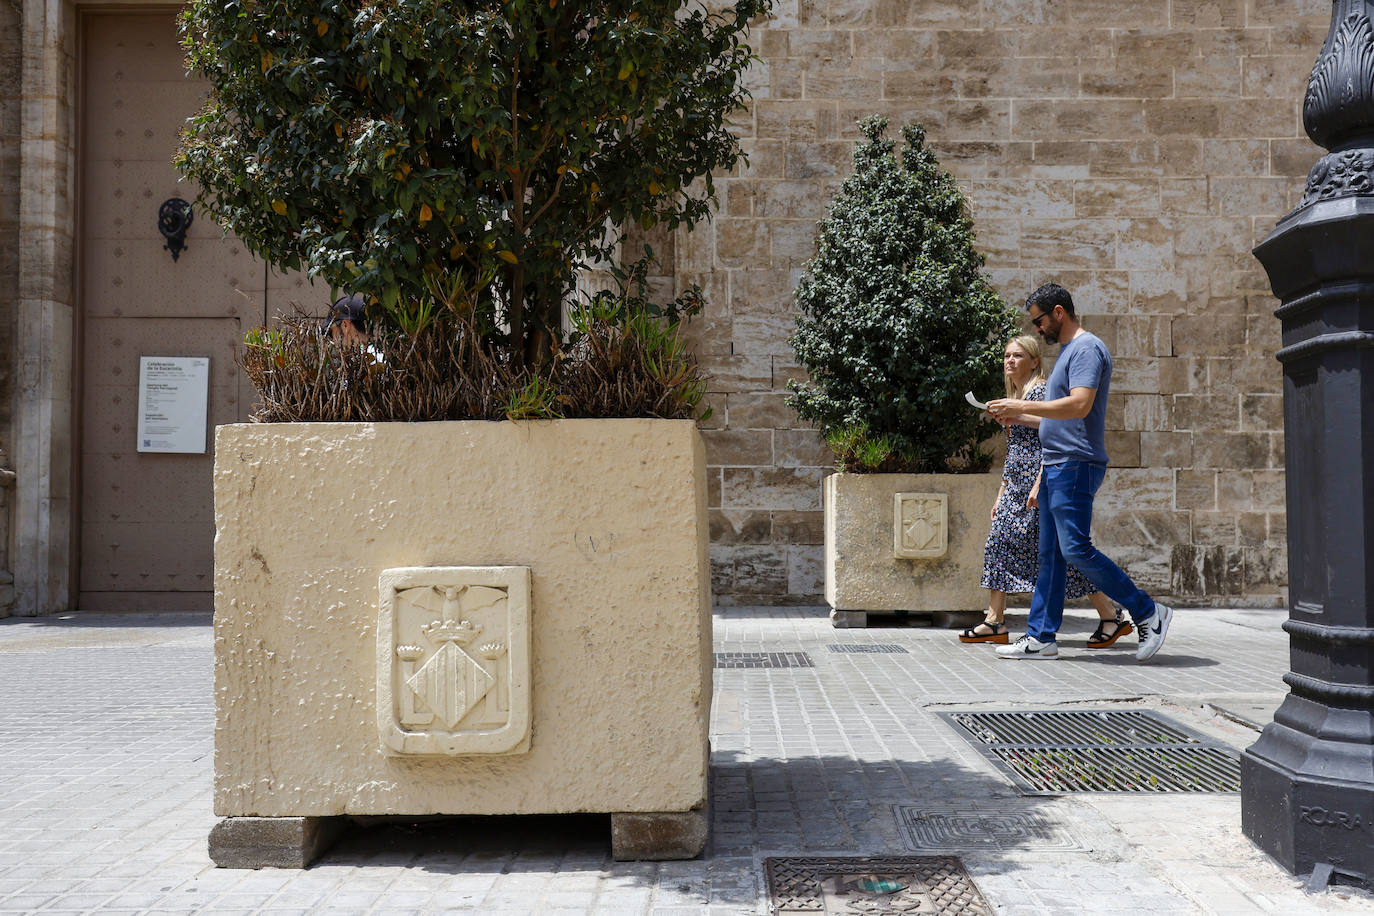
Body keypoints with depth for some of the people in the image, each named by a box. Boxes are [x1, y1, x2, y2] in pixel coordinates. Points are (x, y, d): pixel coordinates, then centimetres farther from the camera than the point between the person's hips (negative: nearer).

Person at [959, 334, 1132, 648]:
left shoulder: (1040, 390, -9)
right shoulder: (1015, 396, 18)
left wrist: (1039, 485, -24)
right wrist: (1002, 493, 22)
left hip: (1037, 478, -9)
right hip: (1016, 484, 9)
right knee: (1000, 543, 4)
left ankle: (1111, 617, 2)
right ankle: (995, 623, 7)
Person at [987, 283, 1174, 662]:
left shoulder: (1086, 348, -10)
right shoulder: (1067, 351, 22)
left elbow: (1080, 404, -23)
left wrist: (1022, 406, -18)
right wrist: (1020, 416, 15)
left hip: (1076, 465, -10)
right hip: (1055, 466, 10)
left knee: (1076, 549, -13)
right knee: (1050, 554, 8)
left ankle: (1149, 613, -2)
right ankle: (1040, 637, 11)